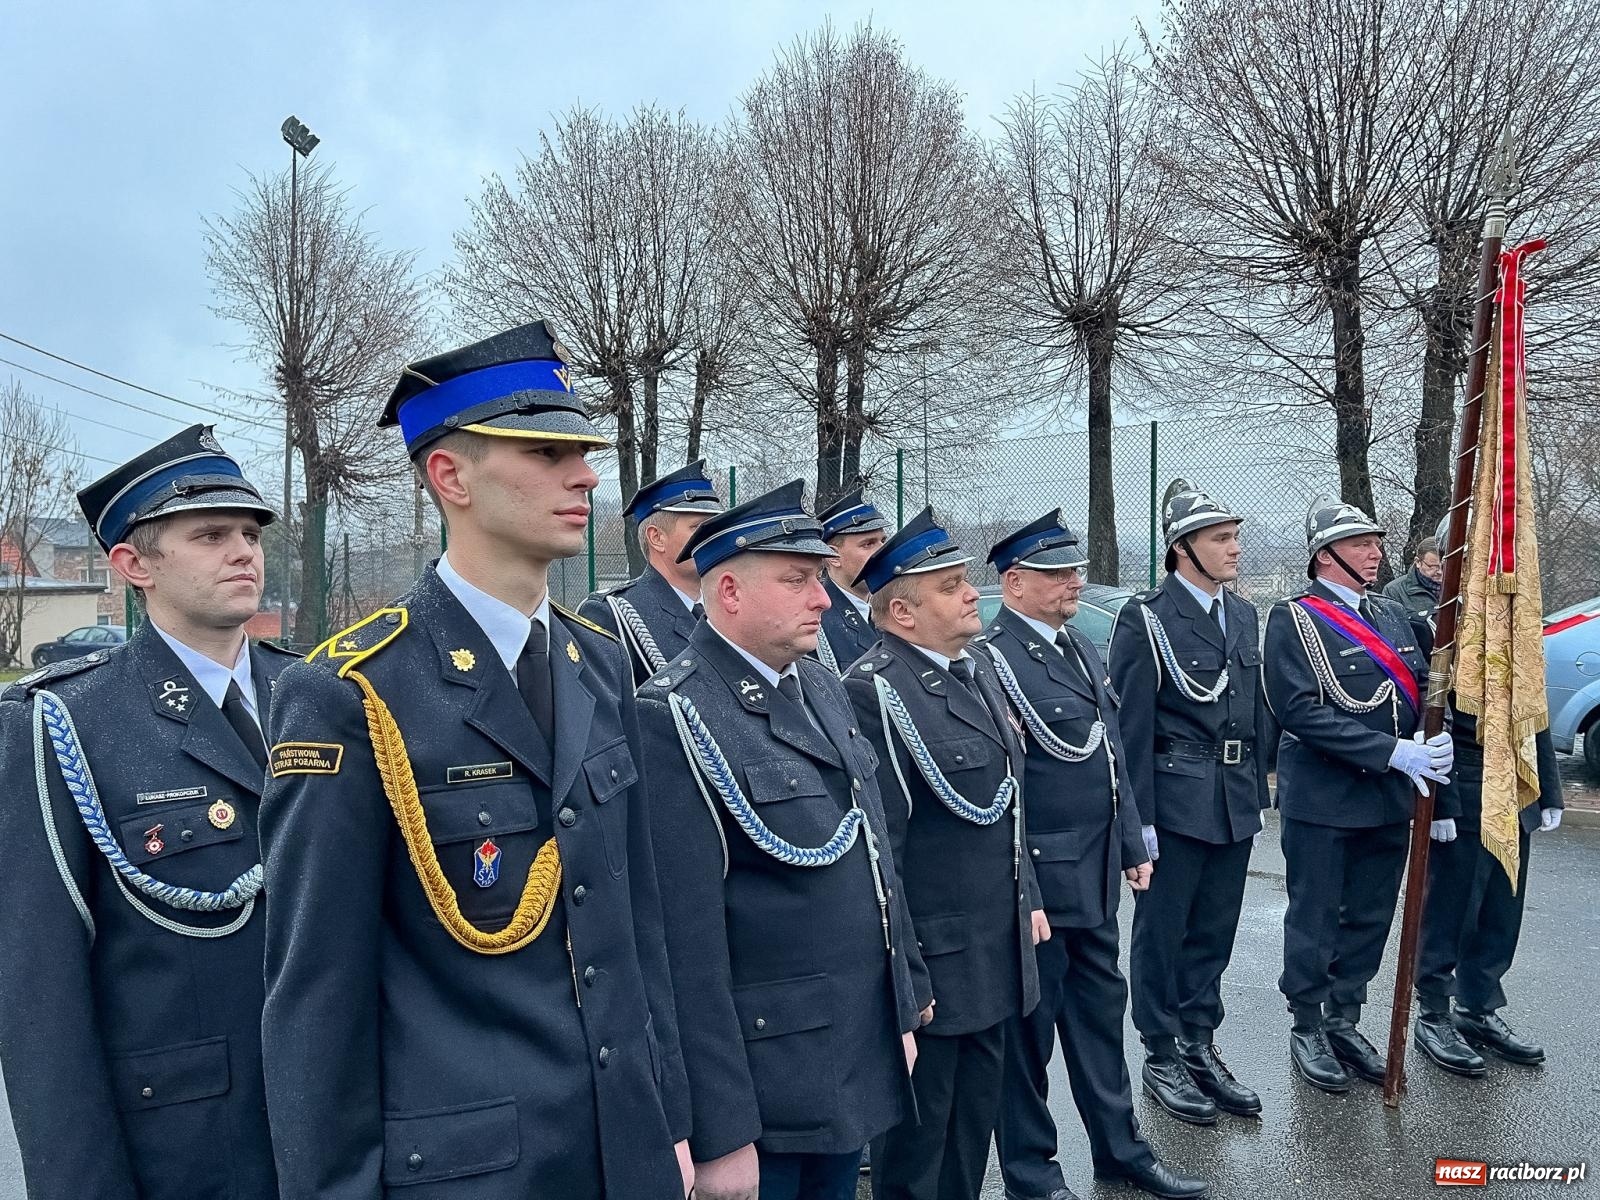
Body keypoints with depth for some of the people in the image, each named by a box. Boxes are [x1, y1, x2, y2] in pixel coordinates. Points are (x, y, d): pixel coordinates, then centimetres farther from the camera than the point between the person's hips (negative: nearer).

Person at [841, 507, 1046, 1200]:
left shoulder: (979, 673, 10)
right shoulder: (875, 690, -19)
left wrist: (1027, 901, 19)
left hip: (999, 953, 8)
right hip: (930, 961, -8)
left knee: (975, 1121, 21)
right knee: (918, 1130, 10)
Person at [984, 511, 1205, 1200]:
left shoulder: (1081, 649, 12)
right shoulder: (991, 659, -17)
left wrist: (1132, 845, 16)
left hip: (1095, 875, 8)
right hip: (1037, 878, -8)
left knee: (1100, 1010, 20)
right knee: (1029, 1024, 8)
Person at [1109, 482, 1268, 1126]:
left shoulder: (1242, 615, 11)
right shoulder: (1144, 618, -11)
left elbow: (1255, 711, 16)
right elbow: (1131, 725, -13)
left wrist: (1257, 792, 14)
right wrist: (1139, 817, -14)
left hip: (1235, 804, 7)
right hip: (1177, 801, -7)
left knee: (1213, 932, 16)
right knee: (1162, 933, 6)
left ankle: (1199, 1048, 30)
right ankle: (1161, 1057, 21)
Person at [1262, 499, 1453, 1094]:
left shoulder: (1391, 616, 11)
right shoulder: (1294, 619, -11)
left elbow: (1423, 689, 10)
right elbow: (1301, 711, -20)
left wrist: (1435, 745, -11)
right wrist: (1394, 751, -22)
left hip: (1390, 798, 6)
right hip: (1322, 801, -6)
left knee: (1370, 917, 15)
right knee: (1315, 920, 6)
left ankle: (1344, 1021, 31)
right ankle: (1308, 1029, 23)